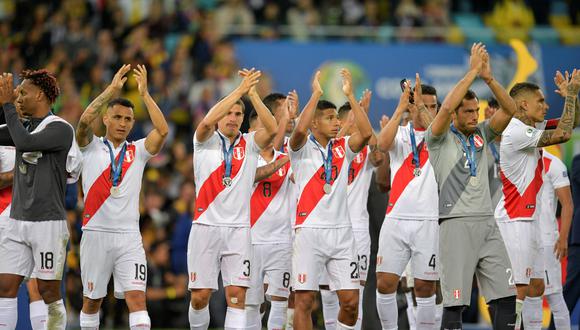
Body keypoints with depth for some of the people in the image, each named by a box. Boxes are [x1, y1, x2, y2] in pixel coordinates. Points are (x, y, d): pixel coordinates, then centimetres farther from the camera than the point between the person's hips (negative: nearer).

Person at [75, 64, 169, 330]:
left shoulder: (138, 151, 9)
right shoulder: (91, 147, 5)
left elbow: (162, 130, -7)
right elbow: (85, 120, -14)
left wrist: (144, 93, -9)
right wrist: (112, 89, -17)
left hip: (129, 236, 0)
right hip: (96, 234, 0)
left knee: (137, 298, -12)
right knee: (92, 300, 9)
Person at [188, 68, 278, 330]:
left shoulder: (250, 144, 7)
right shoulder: (206, 141, 4)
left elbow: (272, 129, -13)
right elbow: (207, 122, -19)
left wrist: (252, 92, -18)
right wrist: (239, 90, -22)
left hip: (238, 230, 1)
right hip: (206, 227, -1)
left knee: (237, 295, -8)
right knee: (200, 296, 1)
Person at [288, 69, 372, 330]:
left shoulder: (343, 148, 11)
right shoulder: (302, 148, 0)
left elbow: (366, 133, -7)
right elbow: (299, 130, -22)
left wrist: (350, 95, -9)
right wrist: (316, 94, -17)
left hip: (341, 230, 4)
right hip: (310, 230, -4)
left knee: (351, 301, -1)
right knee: (304, 299, -6)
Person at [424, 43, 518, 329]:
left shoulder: (481, 134, 14)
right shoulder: (439, 139, -2)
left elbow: (509, 110, 3)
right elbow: (446, 108, -20)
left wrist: (488, 78, -9)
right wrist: (472, 71, -17)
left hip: (488, 224, 6)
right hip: (456, 225, -6)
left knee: (506, 296, 1)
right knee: (455, 302, -7)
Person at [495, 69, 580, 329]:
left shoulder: (528, 130, 14)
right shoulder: (517, 132, -16)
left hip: (529, 218, 10)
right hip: (515, 220, -10)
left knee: (536, 286, 12)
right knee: (518, 289, -13)